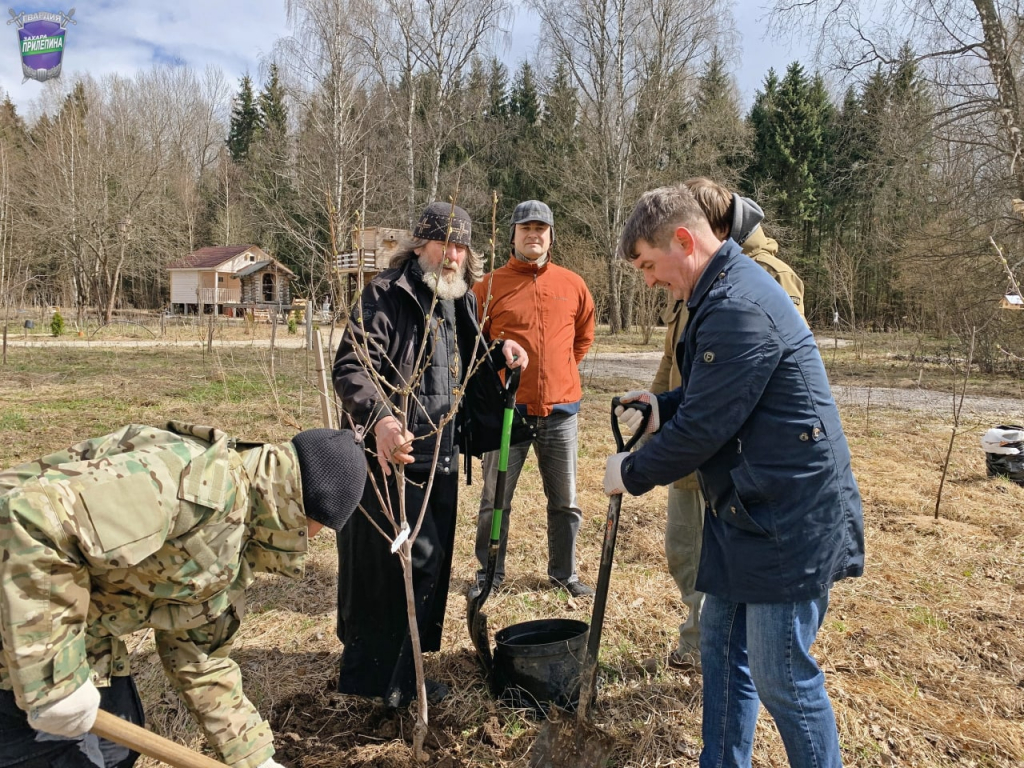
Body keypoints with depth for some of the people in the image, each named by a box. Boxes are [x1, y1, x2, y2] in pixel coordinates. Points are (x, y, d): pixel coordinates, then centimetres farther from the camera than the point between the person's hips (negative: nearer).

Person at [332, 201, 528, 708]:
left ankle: (399, 672, 35)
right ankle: (383, 678, 14)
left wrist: (499, 352, 5)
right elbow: (351, 368, -23)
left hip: (441, 456, 8)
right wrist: (379, 419, -41)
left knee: (430, 562, 16)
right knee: (416, 560, -6)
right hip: (395, 456, -8)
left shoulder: (459, 301, 12)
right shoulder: (387, 295, -13)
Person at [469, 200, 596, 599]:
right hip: (507, 409, -2)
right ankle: (489, 574, 25)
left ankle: (564, 572, 31)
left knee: (565, 501, 13)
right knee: (496, 499, 7)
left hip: (561, 409, 3)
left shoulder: (573, 285, 6)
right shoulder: (490, 286, -2)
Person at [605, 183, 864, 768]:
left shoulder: (737, 308, -22)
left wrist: (633, 474, -5)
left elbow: (703, 427, -20)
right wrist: (662, 407, 6)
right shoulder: (729, 291, 12)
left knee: (782, 678, 2)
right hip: (751, 510, 11)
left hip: (790, 519, -10)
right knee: (723, 646, 18)